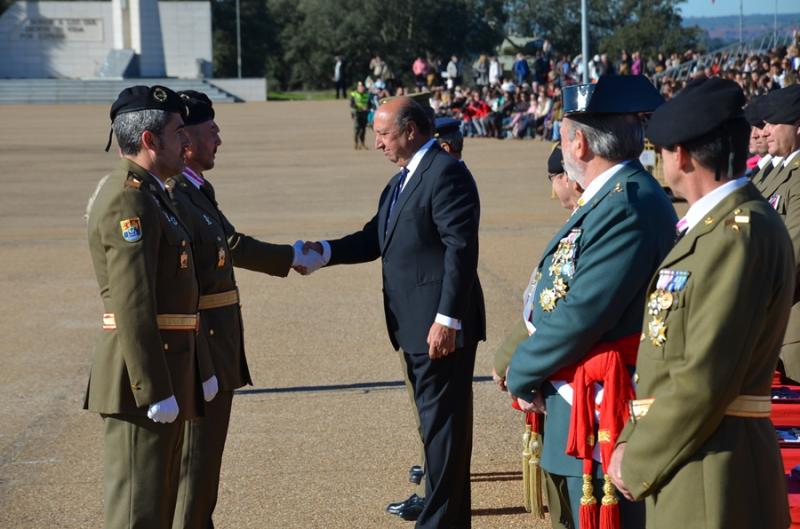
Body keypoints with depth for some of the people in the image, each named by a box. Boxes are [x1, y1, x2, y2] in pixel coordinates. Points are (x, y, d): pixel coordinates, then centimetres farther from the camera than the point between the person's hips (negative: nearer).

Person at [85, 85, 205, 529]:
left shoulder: (151, 194, 17)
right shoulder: (127, 200, -16)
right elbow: (133, 306, -22)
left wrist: (197, 373, 22)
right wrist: (153, 390, -23)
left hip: (165, 372, 10)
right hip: (142, 377, -10)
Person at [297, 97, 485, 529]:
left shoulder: (446, 173, -14)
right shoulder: (402, 180, 18)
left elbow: (461, 249, -21)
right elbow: (375, 238, 15)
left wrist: (447, 319, -25)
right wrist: (326, 250, -2)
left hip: (441, 327, -10)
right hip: (416, 328, 10)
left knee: (443, 424, -4)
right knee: (435, 423, 17)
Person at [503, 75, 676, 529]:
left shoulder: (629, 206, -22)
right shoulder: (611, 197, 10)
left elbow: (583, 315, -25)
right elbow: (560, 298, 14)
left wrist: (522, 375, -11)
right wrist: (527, 368, 2)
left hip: (602, 417, -10)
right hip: (578, 406, 10)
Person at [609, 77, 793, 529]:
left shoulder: (740, 234, -18)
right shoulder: (711, 226, 13)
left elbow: (705, 380, -22)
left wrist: (639, 465, -14)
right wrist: (632, 441, 7)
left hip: (710, 476, -9)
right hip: (687, 465, 9)